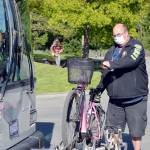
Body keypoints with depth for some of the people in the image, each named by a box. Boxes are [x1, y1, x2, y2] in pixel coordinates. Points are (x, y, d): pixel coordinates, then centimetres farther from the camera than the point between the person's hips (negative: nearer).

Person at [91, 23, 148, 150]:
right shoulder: (111, 51, 14)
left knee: (136, 132, 2)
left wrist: (112, 64, -31)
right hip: (115, 100, 5)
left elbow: (131, 60, -26)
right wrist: (98, 89, 8)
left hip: (135, 100, -5)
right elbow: (106, 74, 18)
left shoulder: (136, 46, -4)